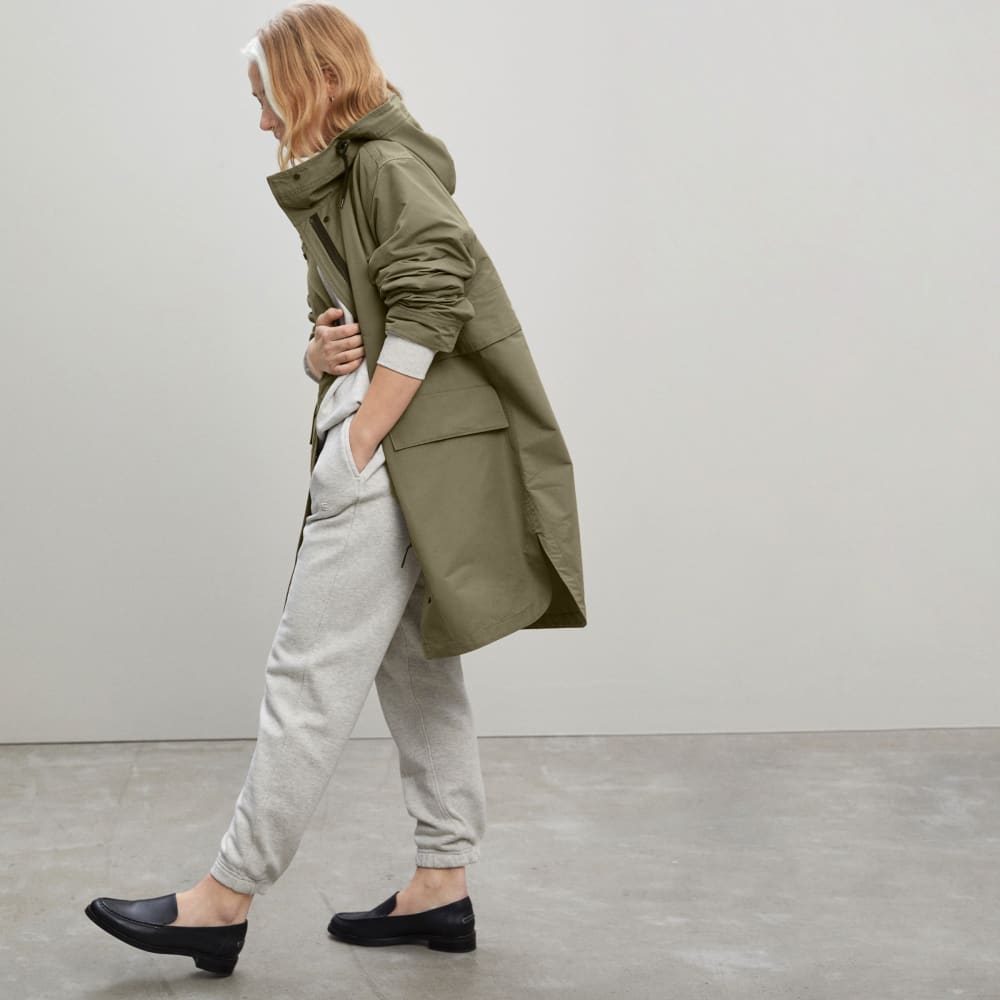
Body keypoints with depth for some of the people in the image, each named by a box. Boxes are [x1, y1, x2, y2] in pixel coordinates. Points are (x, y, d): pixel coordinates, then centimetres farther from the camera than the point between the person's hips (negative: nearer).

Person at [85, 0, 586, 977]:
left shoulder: (387, 166, -8)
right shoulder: (337, 186, 20)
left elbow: (432, 306, -20)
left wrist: (356, 445, -18)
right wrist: (322, 351, -3)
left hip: (403, 458, -10)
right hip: (402, 465, 10)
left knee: (310, 675, -7)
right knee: (416, 671, 11)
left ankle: (224, 899, -1)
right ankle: (442, 888, 18)